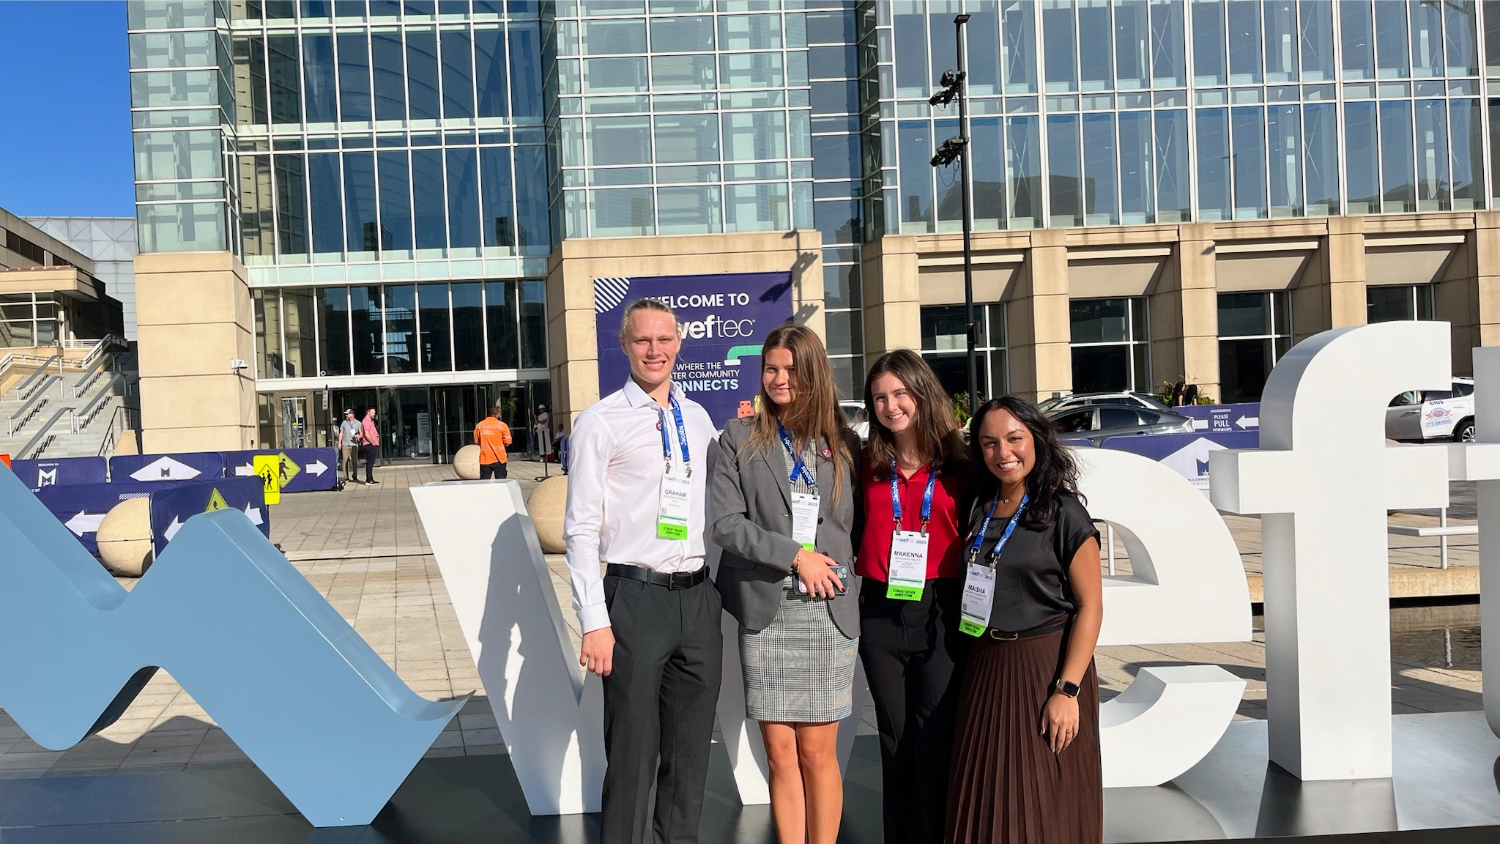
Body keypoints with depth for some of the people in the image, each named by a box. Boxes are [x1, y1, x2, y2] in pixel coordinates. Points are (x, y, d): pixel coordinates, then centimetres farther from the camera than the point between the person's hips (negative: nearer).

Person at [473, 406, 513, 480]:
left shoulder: (479, 425, 2)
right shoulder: (502, 425, -7)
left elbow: (476, 440, 8)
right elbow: (507, 441, -8)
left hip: (484, 459, 3)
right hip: (498, 459, -3)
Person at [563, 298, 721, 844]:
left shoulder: (699, 419, 12)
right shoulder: (600, 422, -4)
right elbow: (581, 528, -7)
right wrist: (595, 621, -13)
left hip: (700, 597, 5)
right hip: (637, 596, -5)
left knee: (691, 752, 13)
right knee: (633, 752, 2)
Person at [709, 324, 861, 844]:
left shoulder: (844, 443, 8)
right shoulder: (740, 439, 4)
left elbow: (859, 524, 11)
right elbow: (723, 522, -4)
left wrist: (840, 570, -5)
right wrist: (795, 555, -11)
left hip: (829, 612, 0)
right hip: (765, 612, 0)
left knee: (817, 751, 4)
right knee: (780, 753, 4)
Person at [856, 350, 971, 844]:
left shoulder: (957, 463, -1)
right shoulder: (868, 464, 5)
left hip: (940, 611, -2)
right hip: (880, 612, 2)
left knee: (933, 741, 0)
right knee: (894, 738, 11)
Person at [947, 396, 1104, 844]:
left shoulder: (1063, 512, -9)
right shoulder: (980, 509, 7)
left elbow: (1090, 605, -12)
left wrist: (1067, 690, -18)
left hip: (1046, 665, -5)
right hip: (986, 667, 5)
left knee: (1046, 803, 4)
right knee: (987, 797, 12)